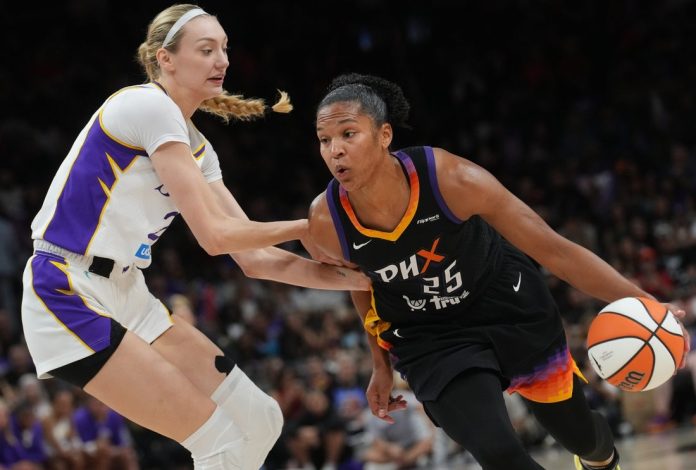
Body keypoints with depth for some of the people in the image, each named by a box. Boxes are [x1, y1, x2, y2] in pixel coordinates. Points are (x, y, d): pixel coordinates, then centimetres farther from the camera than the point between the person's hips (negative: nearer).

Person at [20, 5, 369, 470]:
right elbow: (214, 234, -18)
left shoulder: (196, 147, 14)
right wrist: (310, 226, -8)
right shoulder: (148, 105, -14)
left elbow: (254, 258, 10)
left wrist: (355, 278, 1)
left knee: (259, 420, 5)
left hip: (125, 295, 9)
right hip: (69, 296, -9)